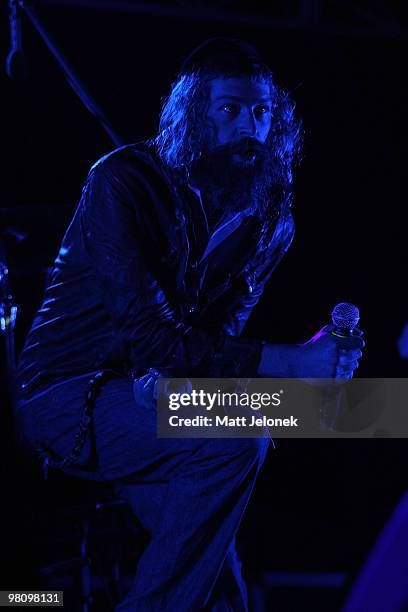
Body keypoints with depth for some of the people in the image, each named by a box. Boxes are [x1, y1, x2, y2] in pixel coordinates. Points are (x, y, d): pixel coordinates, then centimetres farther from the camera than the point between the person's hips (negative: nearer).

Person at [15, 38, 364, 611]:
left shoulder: (266, 211, 3)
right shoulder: (122, 182, -17)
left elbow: (224, 327, 4)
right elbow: (152, 338, -25)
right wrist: (284, 361, -31)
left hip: (157, 392, 6)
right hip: (67, 393, -5)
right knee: (237, 435, -28)